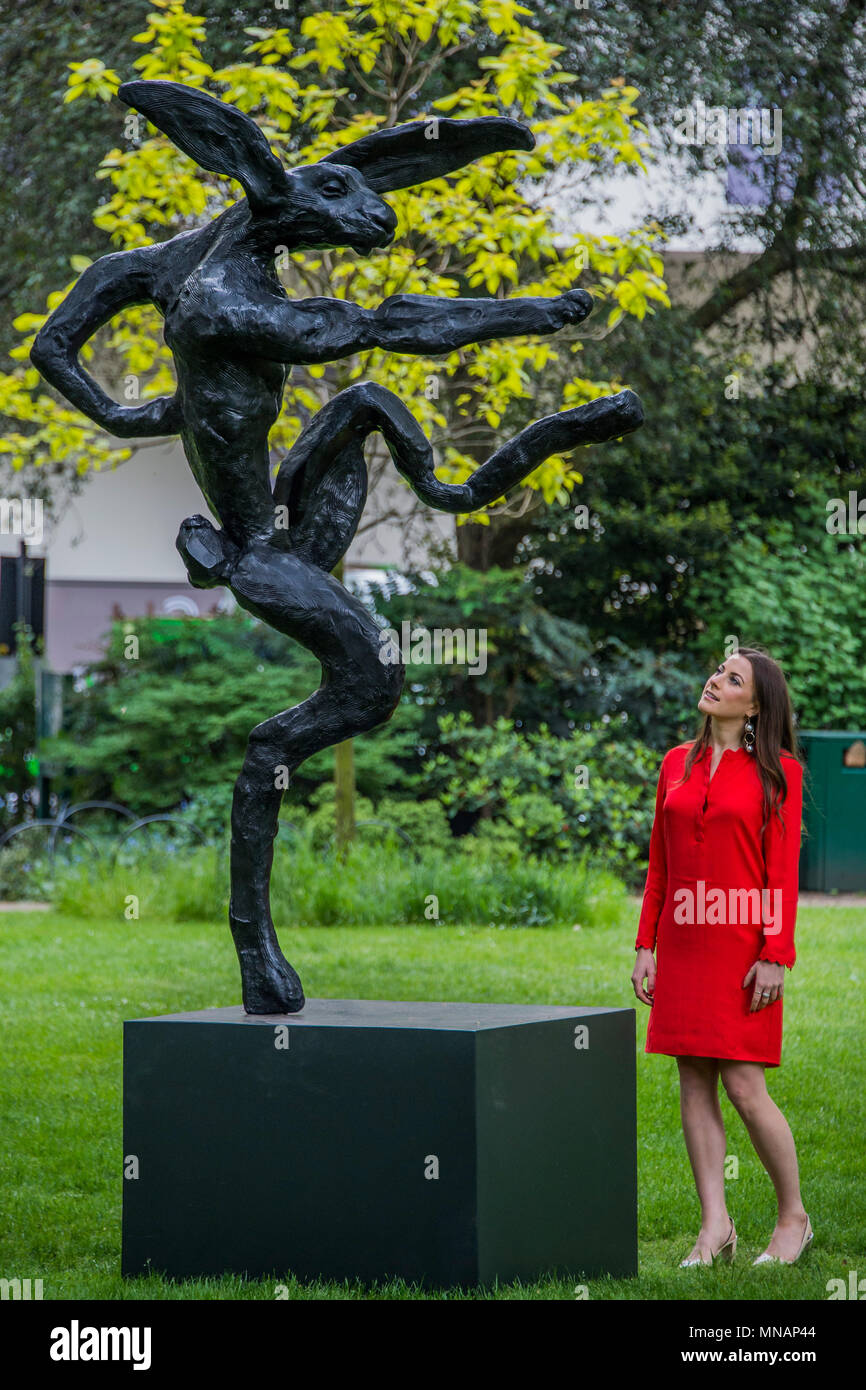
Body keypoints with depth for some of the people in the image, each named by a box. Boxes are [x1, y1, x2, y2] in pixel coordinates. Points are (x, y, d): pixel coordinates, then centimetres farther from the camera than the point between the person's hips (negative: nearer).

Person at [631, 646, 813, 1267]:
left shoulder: (777, 771, -3)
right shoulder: (677, 763, 11)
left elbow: (783, 870, -7)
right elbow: (659, 864, 13)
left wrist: (776, 955, -13)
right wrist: (646, 945, 8)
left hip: (742, 945, -5)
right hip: (683, 946, 5)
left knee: (744, 1086, -7)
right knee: (695, 1084, 4)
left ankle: (794, 1217, 10)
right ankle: (716, 1226, 9)